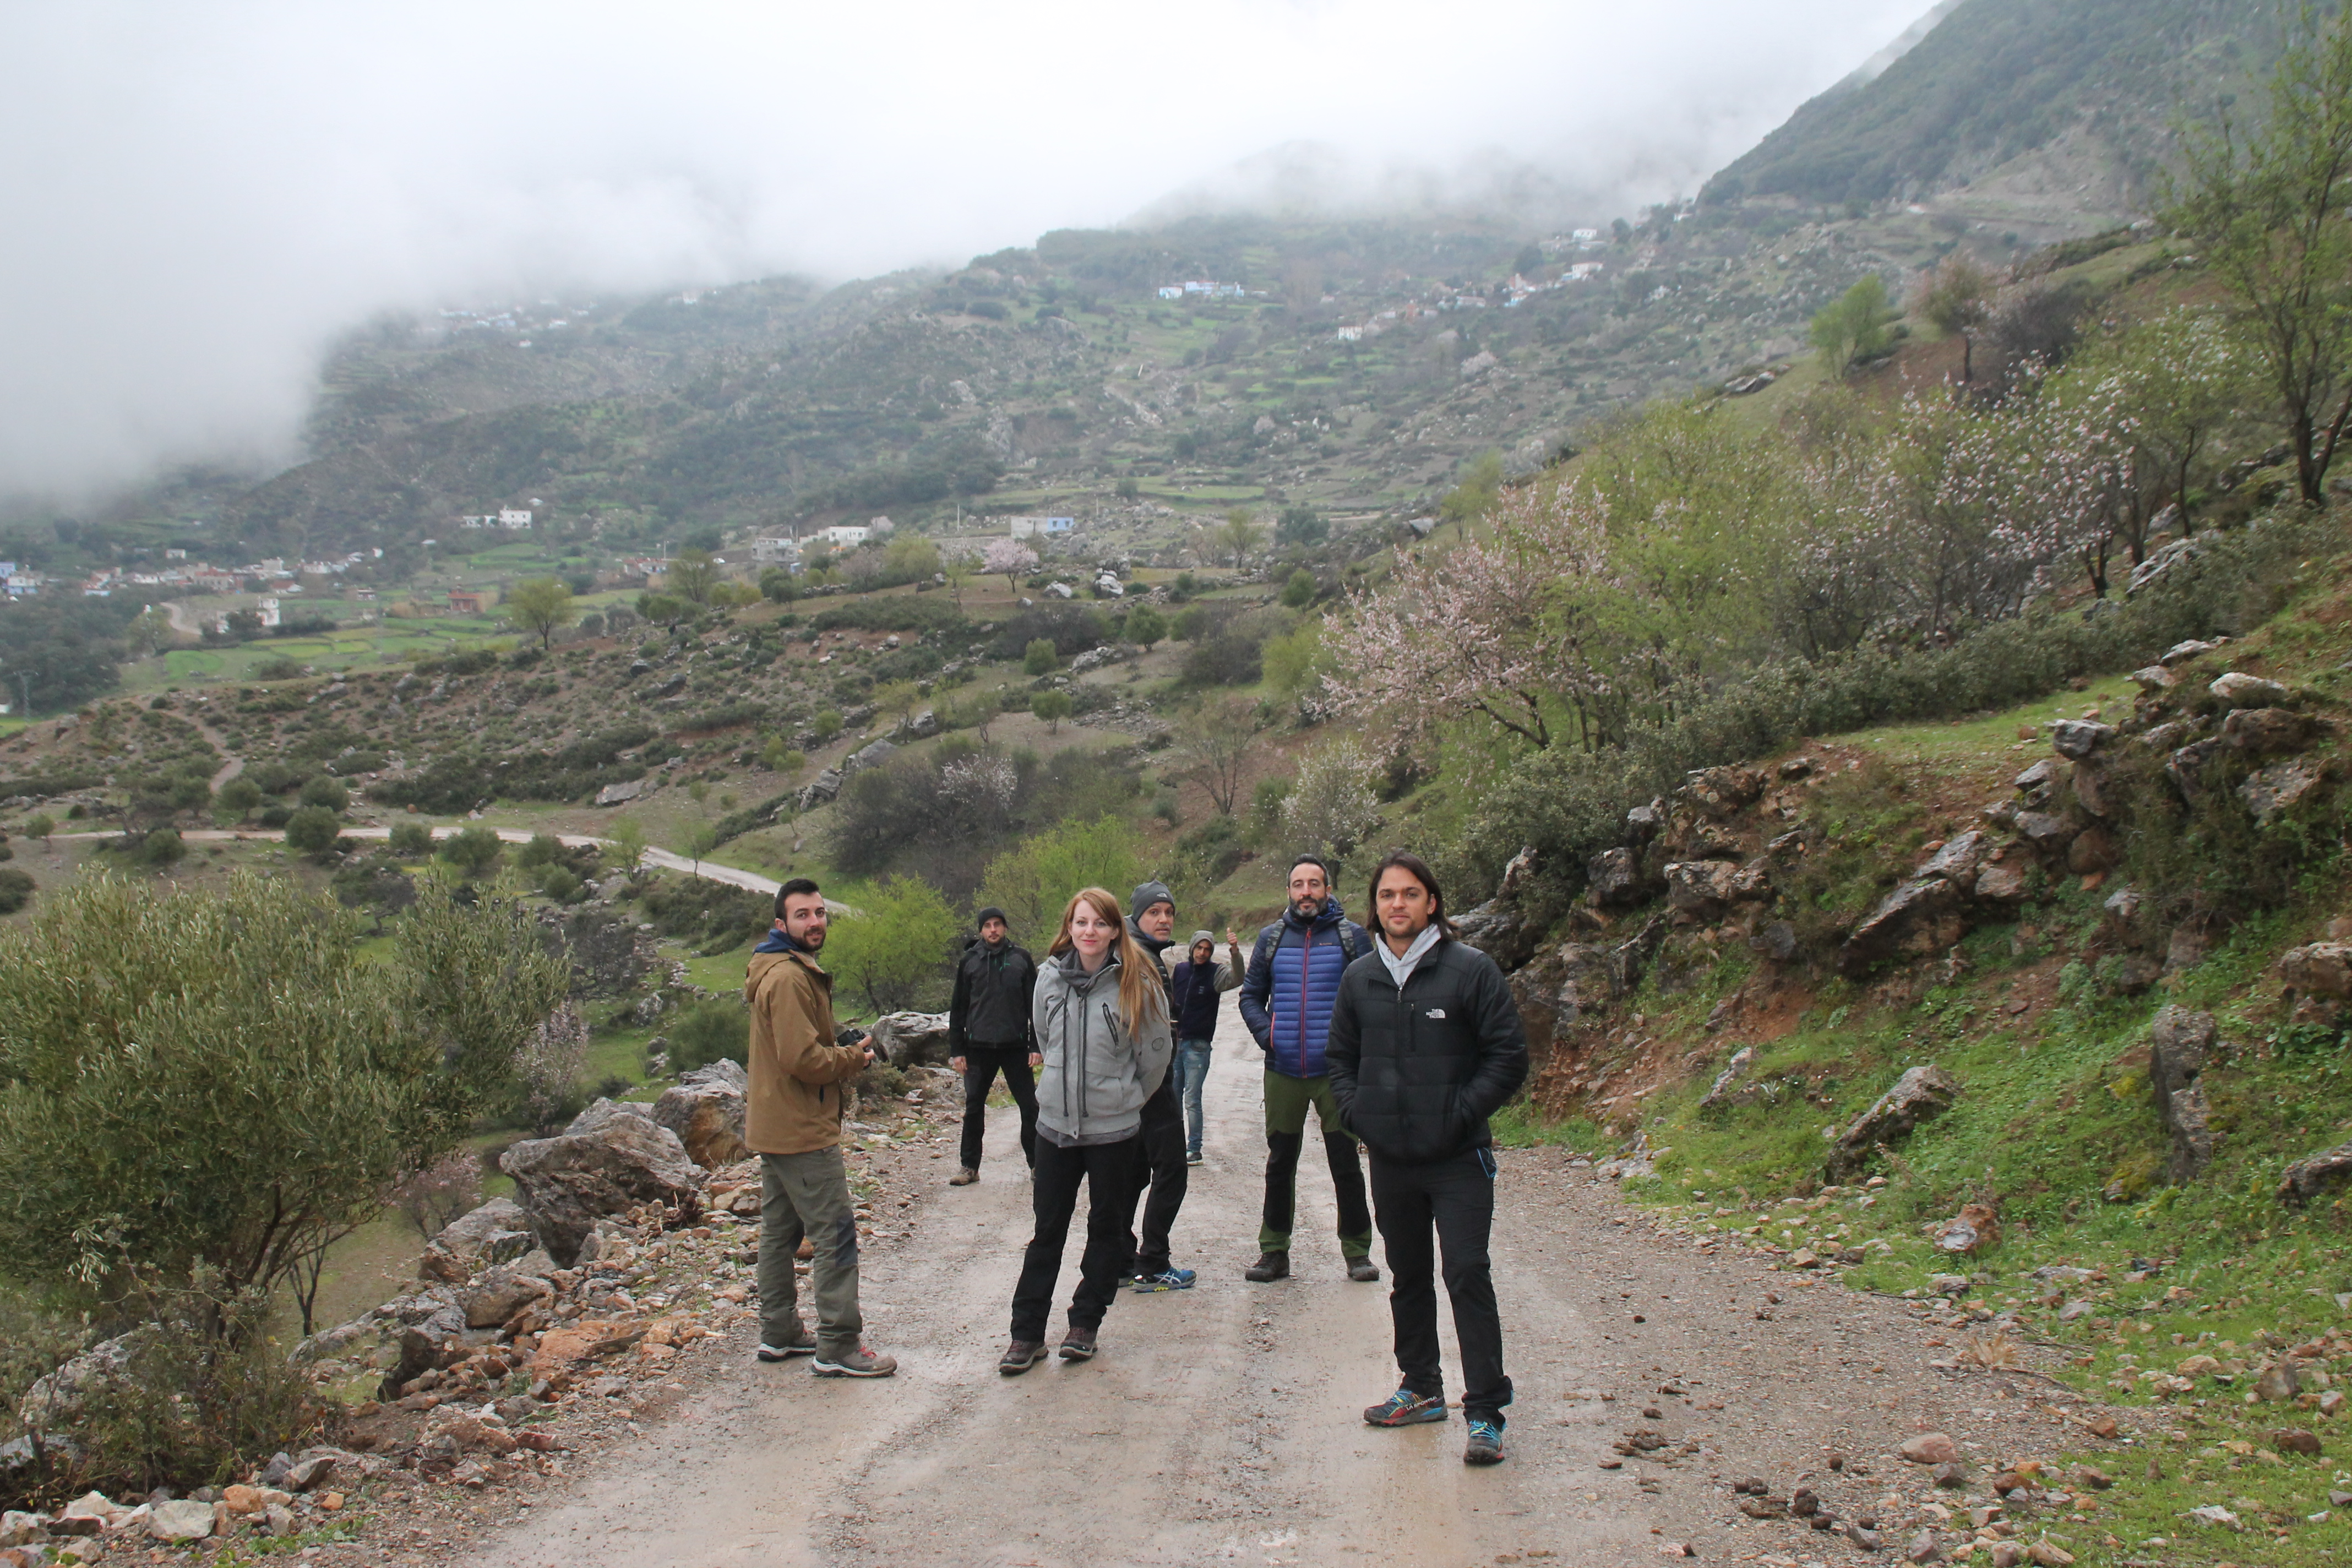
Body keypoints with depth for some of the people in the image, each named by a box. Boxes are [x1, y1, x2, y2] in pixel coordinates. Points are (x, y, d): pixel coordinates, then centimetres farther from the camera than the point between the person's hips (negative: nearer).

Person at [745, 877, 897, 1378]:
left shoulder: (791, 971, 15)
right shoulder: (788, 979, -19)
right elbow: (804, 1059, -25)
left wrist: (842, 1061, 6)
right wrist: (855, 1057, -9)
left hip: (775, 1127, 11)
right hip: (803, 1131, -11)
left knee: (780, 1232, 17)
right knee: (835, 1235, -7)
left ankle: (779, 1332, 26)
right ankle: (838, 1347, -5)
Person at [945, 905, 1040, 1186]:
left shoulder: (1020, 959, 3)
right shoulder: (970, 961, 5)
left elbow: (1035, 1005, 5)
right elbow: (958, 1009, 7)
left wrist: (1036, 1045, -3)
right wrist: (956, 1050, 1)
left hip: (1015, 1046, -1)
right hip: (979, 1047, 1)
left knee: (1029, 1106, 2)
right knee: (973, 1107, 4)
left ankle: (1037, 1162, 14)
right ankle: (970, 1166, 14)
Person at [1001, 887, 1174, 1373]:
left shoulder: (1136, 984, -12)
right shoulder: (1050, 977, -2)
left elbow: (1155, 1054, -2)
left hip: (1115, 1128, -2)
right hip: (1056, 1123, 2)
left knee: (1107, 1227, 11)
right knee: (1048, 1229, 7)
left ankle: (1085, 1323, 25)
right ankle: (1027, 1332, 13)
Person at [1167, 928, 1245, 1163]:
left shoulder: (1215, 972, -7)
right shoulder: (1179, 970, 4)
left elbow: (1237, 978, -28)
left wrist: (1235, 952, -43)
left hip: (1198, 1046, -4)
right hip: (1175, 1041, 4)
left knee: (1192, 1100, -3)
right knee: (1173, 1096, 11)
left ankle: (1194, 1150, 5)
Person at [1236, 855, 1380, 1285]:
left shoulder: (1352, 936, 1)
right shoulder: (1271, 939, 8)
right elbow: (1251, 996, 15)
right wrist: (1265, 1032, -2)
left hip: (1335, 1071, -2)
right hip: (1283, 1072, 3)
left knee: (1345, 1165, 3)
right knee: (1279, 1165, 10)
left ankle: (1357, 1252, 16)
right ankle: (1273, 1252, 20)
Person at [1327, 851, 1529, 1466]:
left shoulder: (1471, 970, -8)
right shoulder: (1360, 977, 7)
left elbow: (1509, 1056, -6)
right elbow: (1342, 1057, 19)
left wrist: (1461, 1112, -14)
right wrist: (1356, 1110, 2)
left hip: (1459, 1159, -5)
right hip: (1390, 1159, 5)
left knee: (1468, 1276, -8)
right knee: (1408, 1277, 16)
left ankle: (1485, 1413, -2)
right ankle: (1421, 1390, 31)